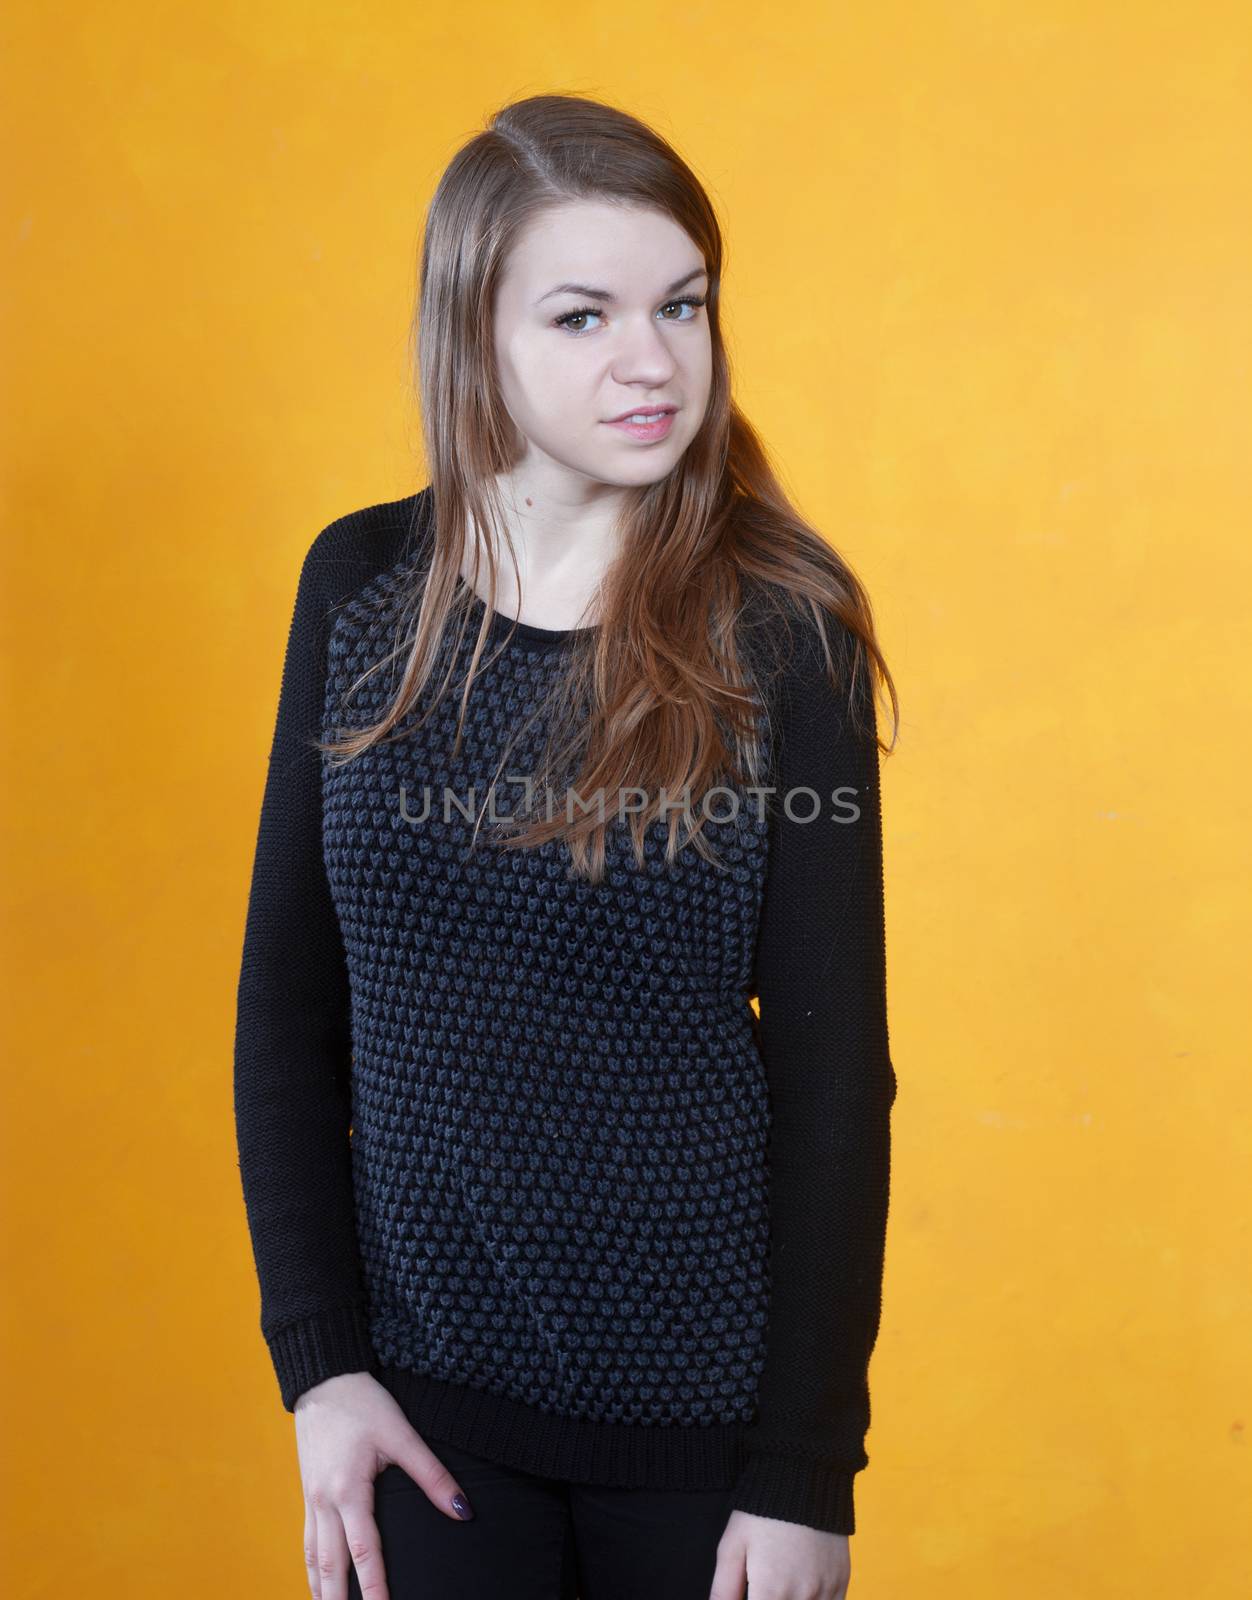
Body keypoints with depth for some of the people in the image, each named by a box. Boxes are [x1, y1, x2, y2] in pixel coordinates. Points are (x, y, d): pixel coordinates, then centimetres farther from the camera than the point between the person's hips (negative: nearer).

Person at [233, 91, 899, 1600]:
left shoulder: (777, 627, -10)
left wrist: (807, 1470, -8)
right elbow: (288, 998, 2)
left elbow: (833, 1060, -9)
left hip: (703, 1407, -1)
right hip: (421, 1381, 2)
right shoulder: (361, 586, -3)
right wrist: (317, 1360, -3)